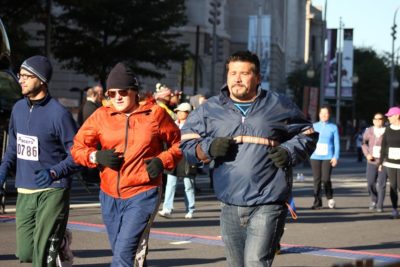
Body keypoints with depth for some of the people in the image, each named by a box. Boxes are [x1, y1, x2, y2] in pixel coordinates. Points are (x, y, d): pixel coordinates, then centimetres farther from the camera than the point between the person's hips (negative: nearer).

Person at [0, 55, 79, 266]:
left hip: (52, 192, -6)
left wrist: (54, 173, -25)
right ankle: (59, 240, 36)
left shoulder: (58, 113, -12)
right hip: (24, 192, 6)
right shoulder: (18, 108, 8)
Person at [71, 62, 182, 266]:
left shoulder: (155, 114, -2)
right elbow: (77, 147, 8)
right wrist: (96, 156, -10)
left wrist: (163, 161, -9)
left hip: (142, 195, -4)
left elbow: (178, 143, 8)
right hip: (110, 196, 4)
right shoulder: (101, 116, 3)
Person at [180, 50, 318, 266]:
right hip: (230, 207, 4)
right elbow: (187, 143, 10)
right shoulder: (210, 109, 8)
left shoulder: (279, 106, 4)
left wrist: (290, 152, -6)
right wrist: (208, 148, -10)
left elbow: (306, 135, 14)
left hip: (267, 205, -4)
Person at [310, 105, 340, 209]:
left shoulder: (333, 127, 6)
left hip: (328, 157, -2)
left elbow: (337, 143, 4)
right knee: (317, 179, 0)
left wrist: (336, 157, -5)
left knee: (325, 179, -12)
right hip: (315, 157, 2)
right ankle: (317, 202, 8)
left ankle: (330, 198, 12)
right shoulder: (314, 126, 11)